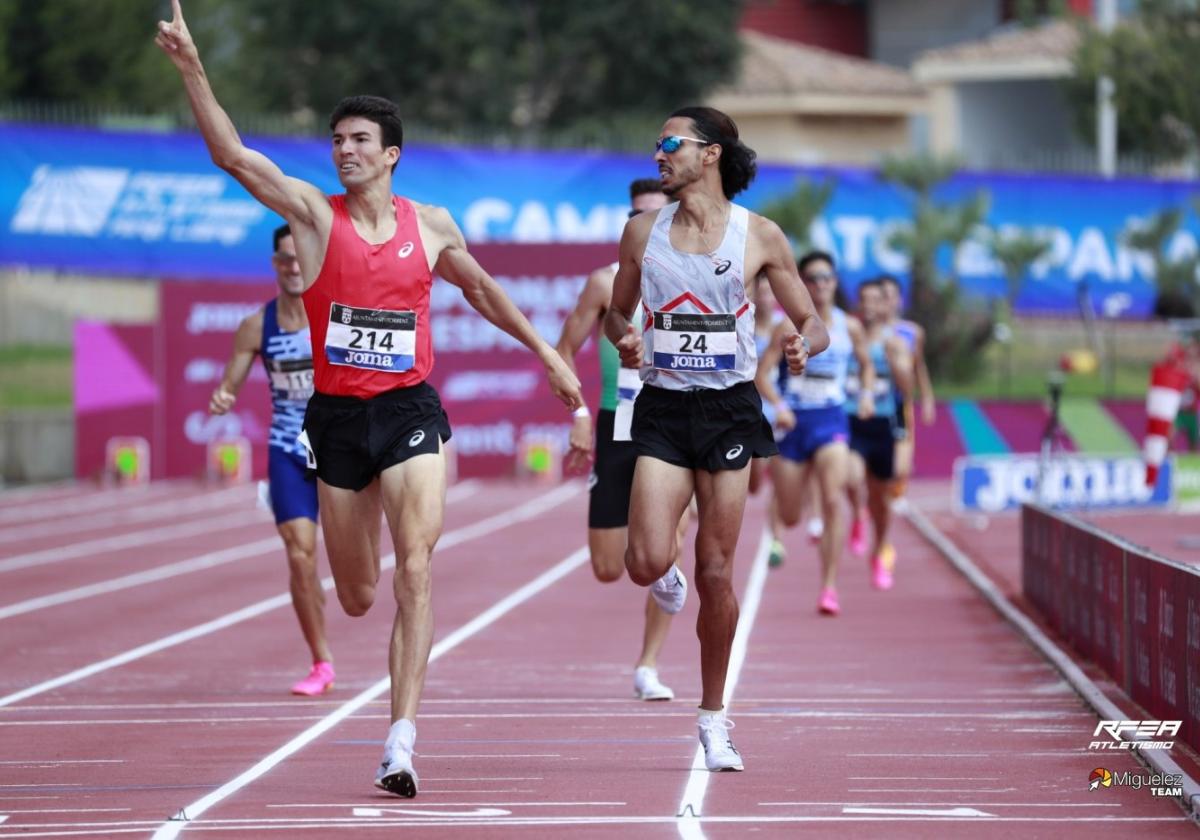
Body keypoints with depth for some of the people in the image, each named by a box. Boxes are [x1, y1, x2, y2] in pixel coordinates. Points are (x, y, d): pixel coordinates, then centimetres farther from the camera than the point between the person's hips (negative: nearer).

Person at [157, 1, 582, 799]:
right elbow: (233, 155, -14)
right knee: (357, 598, 9)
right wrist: (192, 69, -26)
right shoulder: (314, 215, -2)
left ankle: (401, 739, -20)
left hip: (410, 411, 0)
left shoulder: (431, 226, 4)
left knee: (414, 571, -17)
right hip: (336, 415, 0)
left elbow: (482, 290, 22)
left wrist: (545, 352, 25)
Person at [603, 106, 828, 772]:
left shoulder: (759, 236, 0)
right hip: (662, 409, 1)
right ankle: (666, 579, 24)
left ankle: (713, 717, 16)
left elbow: (812, 324, 6)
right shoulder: (643, 231, 6)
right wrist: (624, 338, -5)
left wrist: (804, 345, -18)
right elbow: (617, 311, 18)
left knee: (716, 574, 0)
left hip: (730, 410, -1)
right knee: (647, 562, -16)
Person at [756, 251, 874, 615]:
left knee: (833, 500, -19)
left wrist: (867, 393, 0)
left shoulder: (849, 326, 3)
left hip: (831, 421, 1)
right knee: (789, 517, 5)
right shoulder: (789, 327, -5)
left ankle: (829, 586, -17)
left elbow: (866, 364, 19)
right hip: (794, 421, -1)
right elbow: (762, 373, -8)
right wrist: (778, 405, -24)